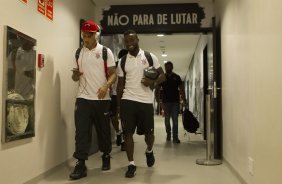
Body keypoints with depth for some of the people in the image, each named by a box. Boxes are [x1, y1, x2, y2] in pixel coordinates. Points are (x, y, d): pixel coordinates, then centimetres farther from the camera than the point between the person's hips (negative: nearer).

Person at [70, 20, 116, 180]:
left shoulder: (105, 51, 0)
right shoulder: (79, 53, 11)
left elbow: (113, 74, -4)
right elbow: (76, 77, 17)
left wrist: (106, 86, -24)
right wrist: (75, 74, -7)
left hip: (102, 99, -2)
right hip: (83, 98, 2)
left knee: (104, 130, 10)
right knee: (81, 131, -5)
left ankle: (106, 157, 31)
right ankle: (81, 165, -1)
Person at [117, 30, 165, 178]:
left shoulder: (150, 57, 3)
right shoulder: (122, 61, 7)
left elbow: (162, 75, 6)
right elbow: (120, 84, 11)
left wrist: (153, 82, -15)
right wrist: (118, 105, 7)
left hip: (146, 101, -1)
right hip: (128, 100, 1)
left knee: (149, 132, 7)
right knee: (128, 132, -3)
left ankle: (149, 151, 39)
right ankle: (131, 164, 9)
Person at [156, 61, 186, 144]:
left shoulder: (177, 77, 6)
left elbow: (181, 89, 5)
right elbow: (157, 89, 7)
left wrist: (184, 99, -4)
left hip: (175, 101, -1)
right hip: (166, 102, 1)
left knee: (175, 119, -4)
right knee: (167, 119, 8)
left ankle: (175, 137, -3)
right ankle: (168, 134, 25)